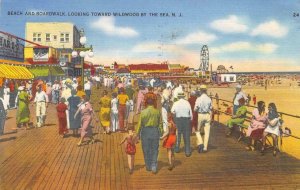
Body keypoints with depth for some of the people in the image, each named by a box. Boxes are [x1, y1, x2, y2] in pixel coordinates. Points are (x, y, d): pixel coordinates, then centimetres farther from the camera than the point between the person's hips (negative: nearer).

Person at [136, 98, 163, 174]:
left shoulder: (143, 112, -7)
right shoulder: (157, 112, -2)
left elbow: (140, 124, -4)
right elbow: (160, 123, 2)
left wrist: (138, 133, 5)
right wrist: (160, 132, 12)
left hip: (145, 131, -1)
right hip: (155, 131, 1)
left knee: (146, 150, 12)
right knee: (154, 150, 10)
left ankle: (148, 167, 22)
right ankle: (154, 167, 0)